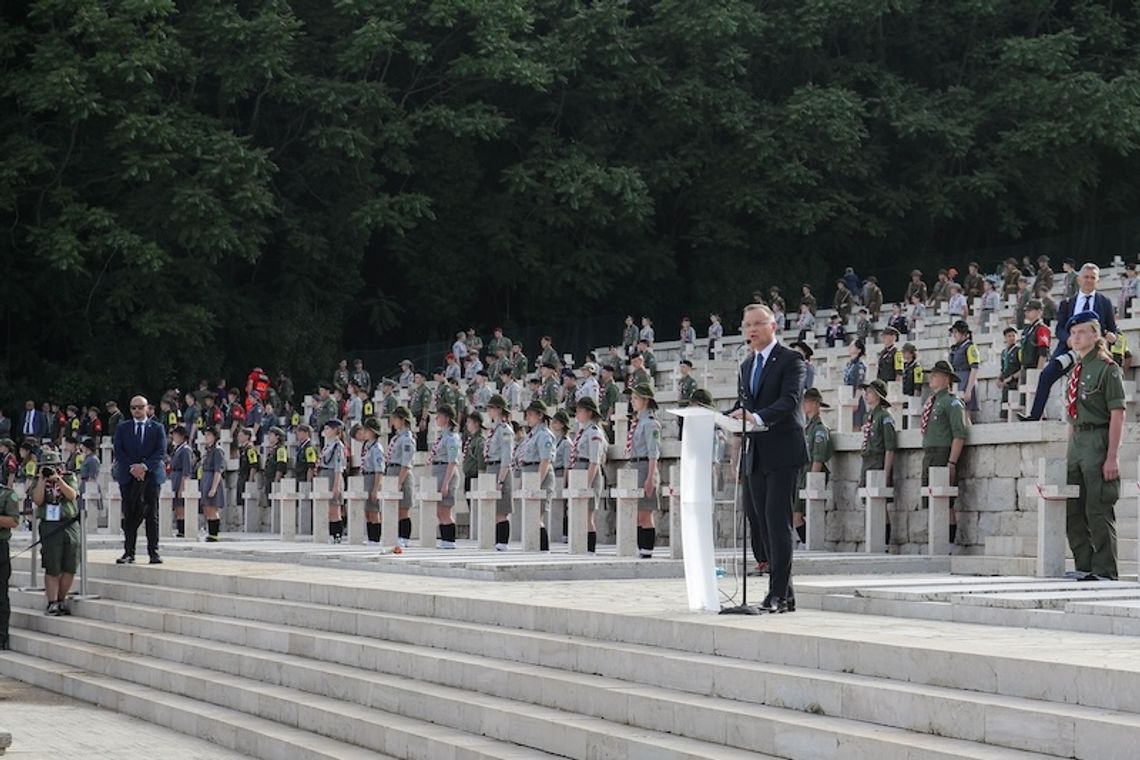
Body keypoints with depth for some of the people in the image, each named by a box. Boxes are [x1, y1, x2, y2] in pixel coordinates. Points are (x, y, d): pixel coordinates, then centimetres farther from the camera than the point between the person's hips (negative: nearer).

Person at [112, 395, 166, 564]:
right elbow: (118, 452, 2)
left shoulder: (157, 428, 8)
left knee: (152, 515, -1)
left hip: (151, 475, -1)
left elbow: (161, 452, -1)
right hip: (128, 476, 1)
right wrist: (132, 468, -11)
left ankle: (153, 553, 0)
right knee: (129, 515, 1)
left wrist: (144, 466, -14)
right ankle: (129, 552, 4)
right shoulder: (122, 429, 11)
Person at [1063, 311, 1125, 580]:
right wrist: (1070, 452, 18)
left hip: (1097, 440, -8)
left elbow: (1117, 414, -13)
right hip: (1076, 443, 8)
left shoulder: (1107, 368, -7)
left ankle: (1104, 571, -3)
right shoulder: (1075, 371, 16)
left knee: (1098, 512, -7)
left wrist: (1112, 456, -19)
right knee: (1073, 512, 10)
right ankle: (1084, 568, 18)